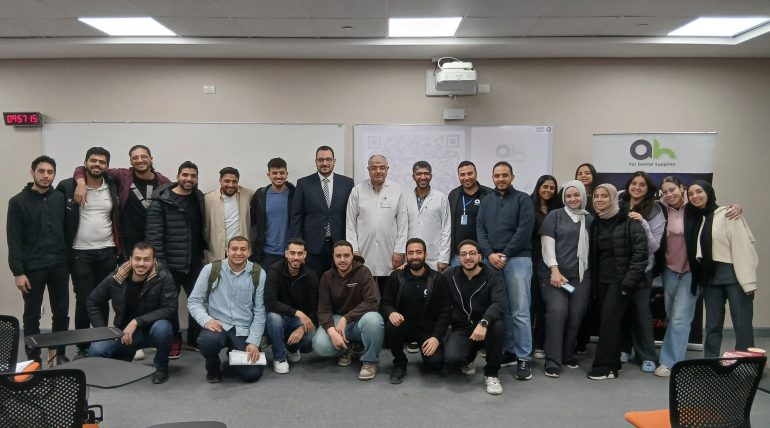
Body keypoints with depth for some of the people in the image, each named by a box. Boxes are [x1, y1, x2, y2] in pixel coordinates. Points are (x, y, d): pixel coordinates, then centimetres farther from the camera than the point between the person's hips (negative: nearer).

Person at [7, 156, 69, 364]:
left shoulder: (61, 198, 5)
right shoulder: (18, 202, -3)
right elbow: (14, 240, -7)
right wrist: (18, 272, -12)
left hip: (59, 266, 3)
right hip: (32, 268, -3)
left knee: (61, 312, 9)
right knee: (32, 315, 8)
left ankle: (59, 353, 23)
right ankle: (33, 359, 18)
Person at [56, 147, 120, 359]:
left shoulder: (113, 188, 4)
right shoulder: (67, 186, -4)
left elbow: (118, 220, 11)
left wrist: (119, 249, 3)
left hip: (107, 253, 3)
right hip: (80, 254, -2)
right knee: (83, 301, 1)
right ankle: (82, 347, 13)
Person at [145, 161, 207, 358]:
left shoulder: (199, 199, 7)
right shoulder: (161, 201, -8)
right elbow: (154, 235, -12)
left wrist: (204, 253, 7)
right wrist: (159, 264, -16)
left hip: (195, 263, 4)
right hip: (170, 264, -4)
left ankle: (195, 338, 27)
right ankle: (173, 341, 25)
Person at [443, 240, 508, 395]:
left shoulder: (493, 276, -8)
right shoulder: (450, 275, 0)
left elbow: (500, 303, -24)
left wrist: (483, 323, -42)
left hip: (486, 328, -1)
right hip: (461, 329, 1)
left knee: (498, 324, -36)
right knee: (452, 359, -28)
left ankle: (491, 373, -12)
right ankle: (469, 358, 15)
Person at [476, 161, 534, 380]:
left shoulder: (522, 199, 3)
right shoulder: (486, 201, 16)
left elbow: (525, 230, -7)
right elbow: (480, 230, 8)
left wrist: (505, 254, -11)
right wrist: (490, 254, -7)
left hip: (517, 260, -4)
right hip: (491, 261, 4)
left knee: (520, 311, -6)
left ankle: (524, 358, -1)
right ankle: (509, 351, 17)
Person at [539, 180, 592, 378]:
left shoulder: (590, 219, 14)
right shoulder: (554, 216, 5)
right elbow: (547, 244, -3)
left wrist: (592, 271, 5)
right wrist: (554, 270, -12)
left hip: (581, 274, 3)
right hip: (554, 273, -3)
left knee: (576, 315, 1)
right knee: (557, 312, -14)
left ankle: (567, 355, 20)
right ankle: (552, 362, -8)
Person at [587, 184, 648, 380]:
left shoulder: (629, 222, -8)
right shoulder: (595, 224, 10)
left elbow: (640, 252, -14)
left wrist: (629, 281, -18)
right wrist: (593, 280, 8)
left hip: (620, 279, -6)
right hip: (601, 280, 6)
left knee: (609, 320, -8)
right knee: (609, 322, 8)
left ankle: (605, 366, -2)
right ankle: (613, 363, 16)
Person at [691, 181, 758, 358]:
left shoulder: (727, 214, -9)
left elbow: (743, 247, -15)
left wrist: (748, 281, -20)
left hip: (734, 275, -7)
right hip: (710, 277, 7)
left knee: (742, 325, -4)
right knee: (712, 325, 12)